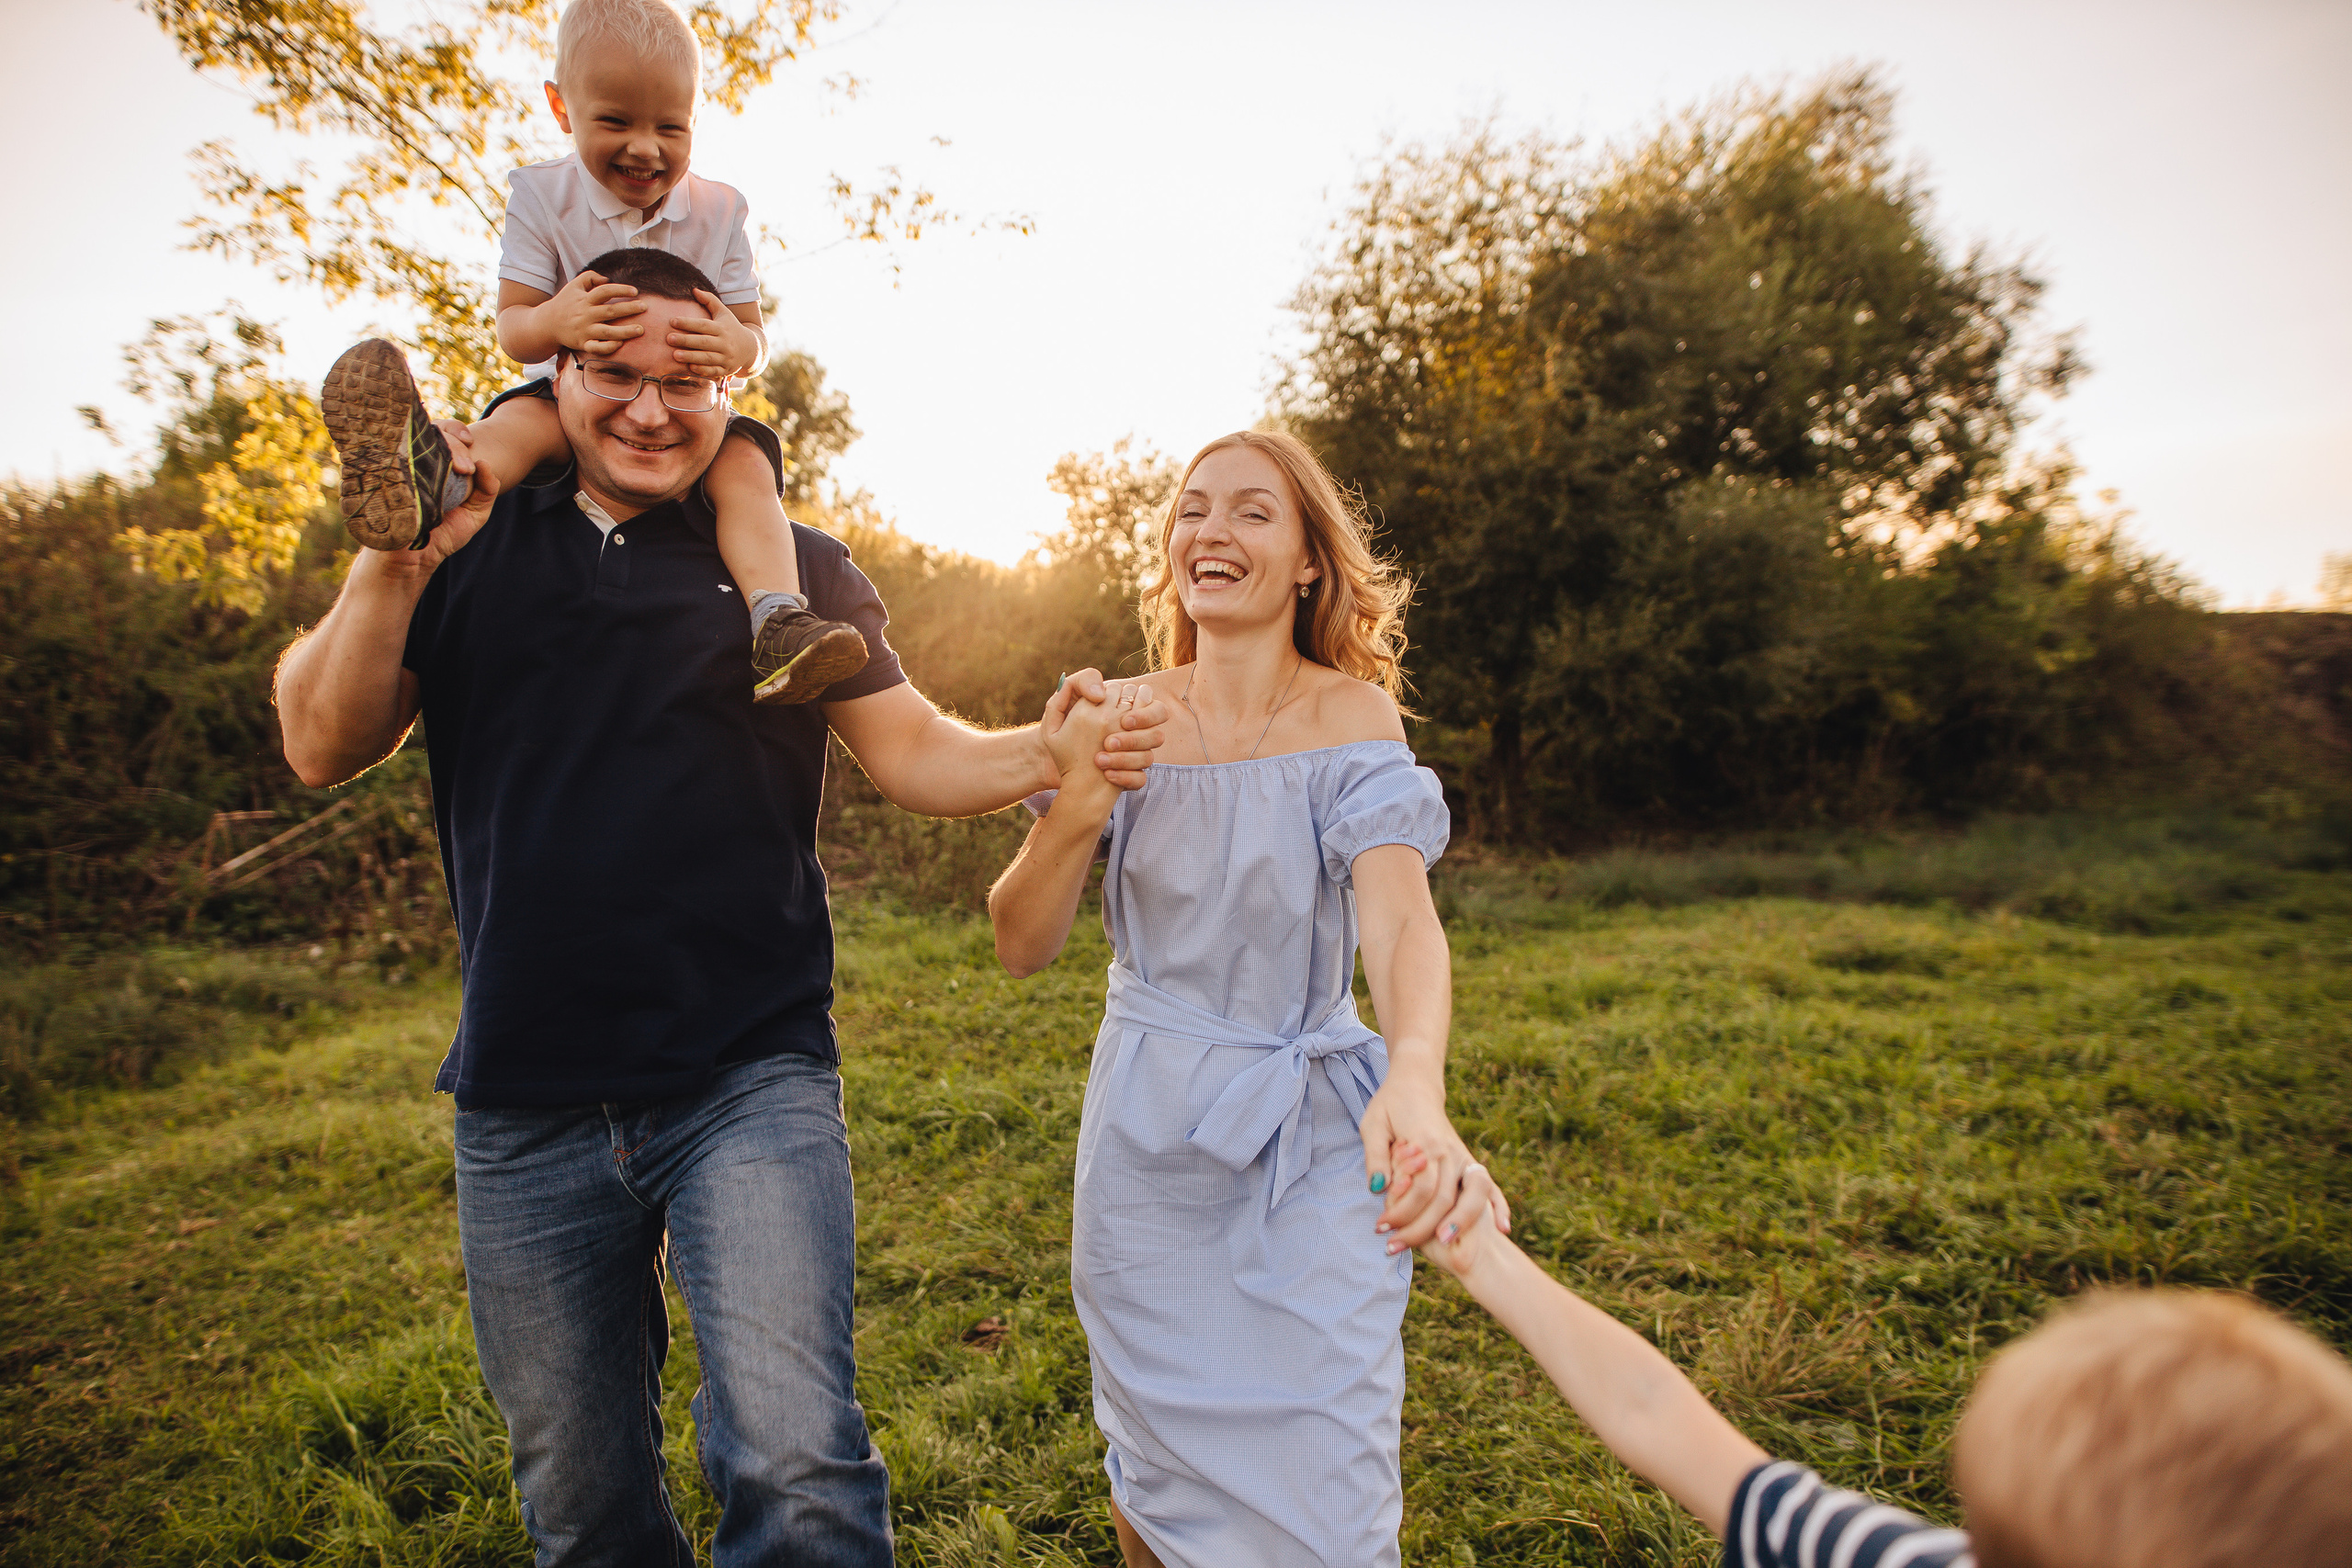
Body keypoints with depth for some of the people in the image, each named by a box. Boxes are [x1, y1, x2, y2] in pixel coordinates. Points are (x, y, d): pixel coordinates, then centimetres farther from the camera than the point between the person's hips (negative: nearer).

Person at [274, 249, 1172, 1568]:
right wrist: (393, 570, -13)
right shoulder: (474, 546, 8)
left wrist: (1046, 752, -19)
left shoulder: (791, 569, 5)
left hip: (748, 1086, -2)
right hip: (524, 1112, 3)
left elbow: (913, 750, 1)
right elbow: (324, 749, 3)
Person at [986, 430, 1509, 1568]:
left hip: (1312, 1150, -2)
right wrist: (1076, 810, -23)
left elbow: (1400, 915, -25)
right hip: (1147, 1142, 2)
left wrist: (1416, 1083, -45)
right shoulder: (1124, 716, -3)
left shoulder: (1350, 714, -10)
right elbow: (1021, 947, -4)